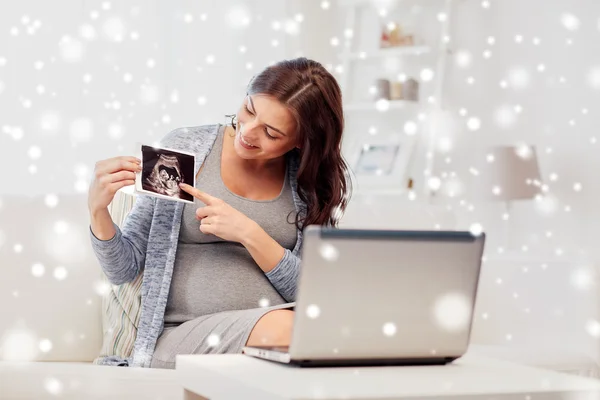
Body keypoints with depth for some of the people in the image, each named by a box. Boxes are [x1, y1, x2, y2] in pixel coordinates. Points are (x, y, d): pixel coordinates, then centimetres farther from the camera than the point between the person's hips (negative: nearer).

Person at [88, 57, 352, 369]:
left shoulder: (314, 181, 5)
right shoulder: (182, 150, 2)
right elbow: (123, 269, 5)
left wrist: (250, 234, -12)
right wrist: (98, 210, -14)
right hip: (182, 334, -2)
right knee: (281, 327, -36)